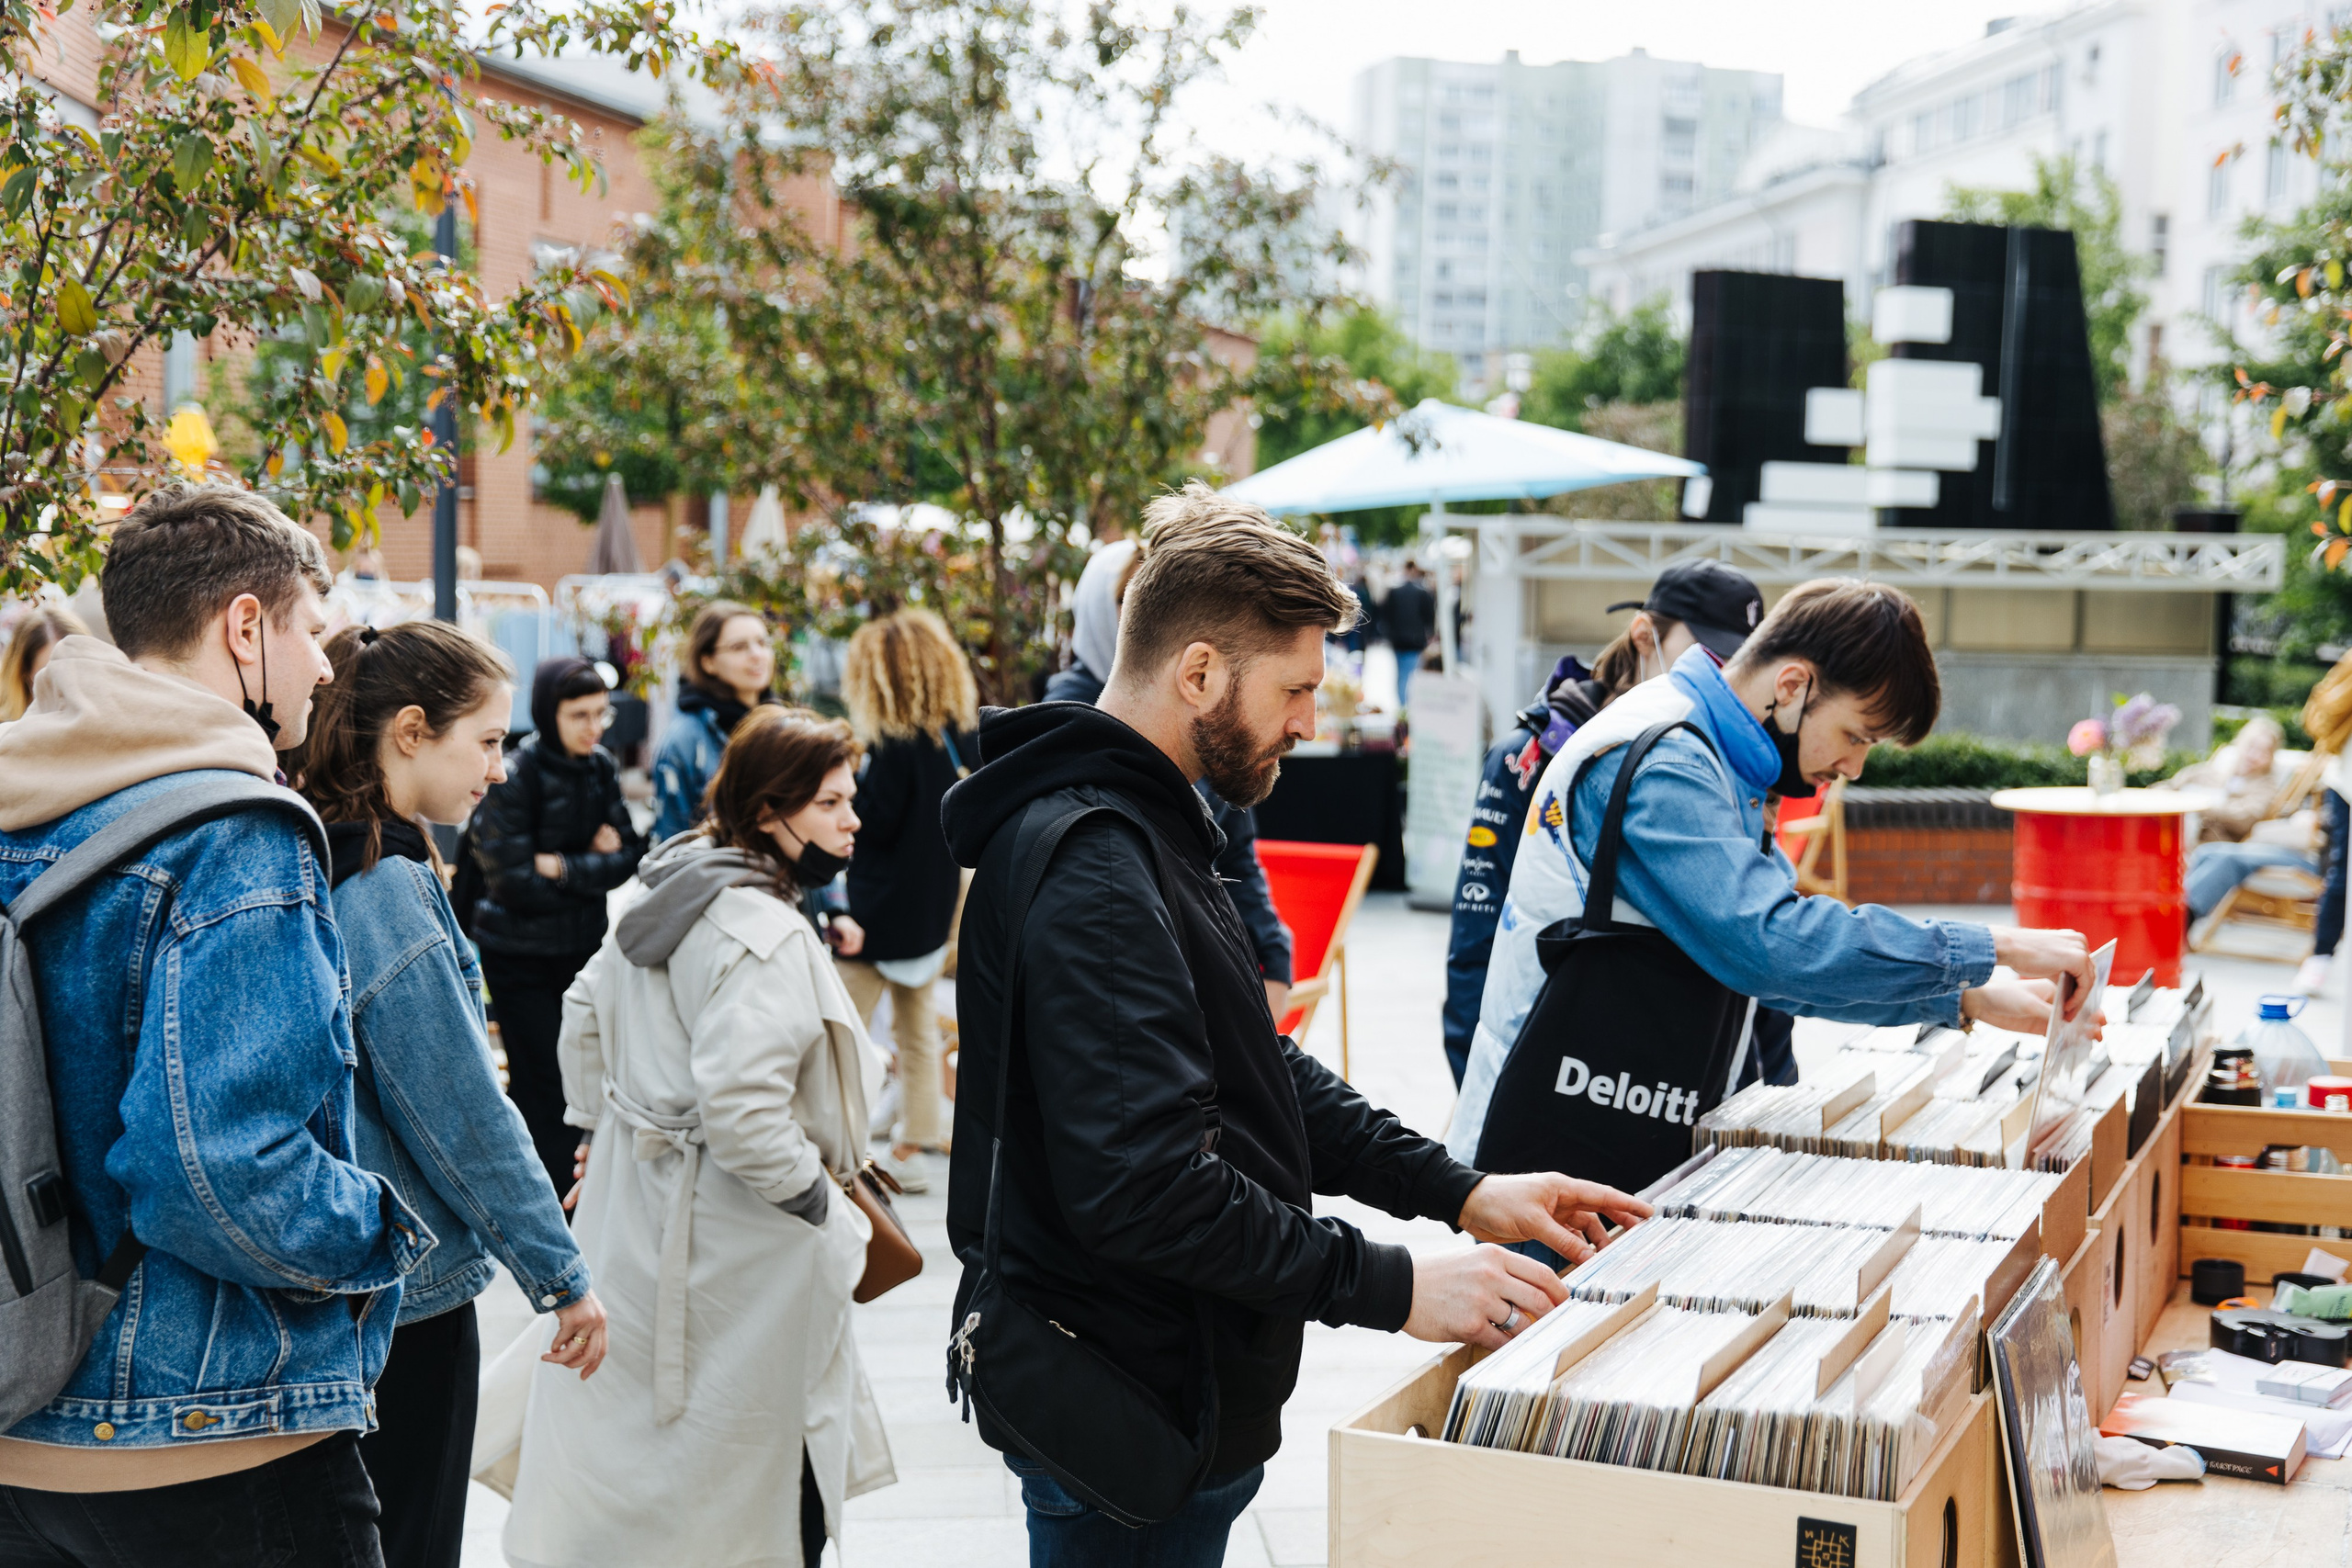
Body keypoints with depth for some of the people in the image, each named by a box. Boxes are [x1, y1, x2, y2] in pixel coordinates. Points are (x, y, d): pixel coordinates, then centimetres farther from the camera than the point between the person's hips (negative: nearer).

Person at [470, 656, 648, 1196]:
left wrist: (565, 867, -16)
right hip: (521, 956, -5)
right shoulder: (515, 777, -15)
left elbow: (629, 856, 0)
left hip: (583, 948, 5)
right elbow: (513, 882, -18)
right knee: (542, 1089, -4)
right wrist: (596, 864, -12)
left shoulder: (602, 768, 3)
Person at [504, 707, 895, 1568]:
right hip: (734, 1243, -10)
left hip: (639, 1199, 10)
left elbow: (585, 1013, 21)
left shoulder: (664, 894, 8)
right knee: (777, 1494, 4)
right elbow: (744, 1113, -30)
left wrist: (605, 1125, 29)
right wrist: (823, 1206, -17)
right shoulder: (767, 935, -23)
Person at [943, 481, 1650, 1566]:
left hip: (1179, 1390, 10)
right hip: (1125, 1422, -10)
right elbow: (1143, 1184, -31)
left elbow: (1259, 1068, 15)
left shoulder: (1153, 827, 11)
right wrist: (1392, 1288, -25)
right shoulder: (1089, 872, -24)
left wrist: (1459, 1191, 6)